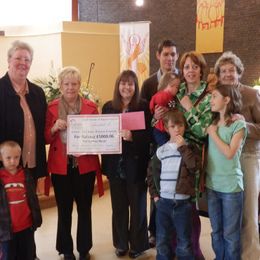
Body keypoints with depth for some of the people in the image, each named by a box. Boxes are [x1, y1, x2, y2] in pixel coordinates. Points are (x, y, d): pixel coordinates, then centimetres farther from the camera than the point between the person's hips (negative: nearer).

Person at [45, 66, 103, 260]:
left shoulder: (91, 107, 2)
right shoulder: (52, 108, 1)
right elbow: (46, 138, 2)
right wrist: (54, 128, -17)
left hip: (85, 165, 1)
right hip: (61, 166, 0)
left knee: (85, 208, 10)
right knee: (64, 210, 8)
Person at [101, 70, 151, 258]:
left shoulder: (143, 107, -6)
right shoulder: (108, 107, 6)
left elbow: (149, 135, -11)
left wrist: (132, 136, -26)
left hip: (136, 165, -3)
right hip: (115, 165, 3)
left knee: (137, 206, 9)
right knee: (118, 206, 13)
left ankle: (138, 244, 25)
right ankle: (121, 243, 29)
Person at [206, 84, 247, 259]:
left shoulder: (239, 124, -7)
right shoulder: (212, 123, 8)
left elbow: (229, 153, -17)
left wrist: (213, 134, -10)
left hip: (231, 186, -5)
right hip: (212, 185, 5)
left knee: (230, 233, 5)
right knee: (216, 231, 16)